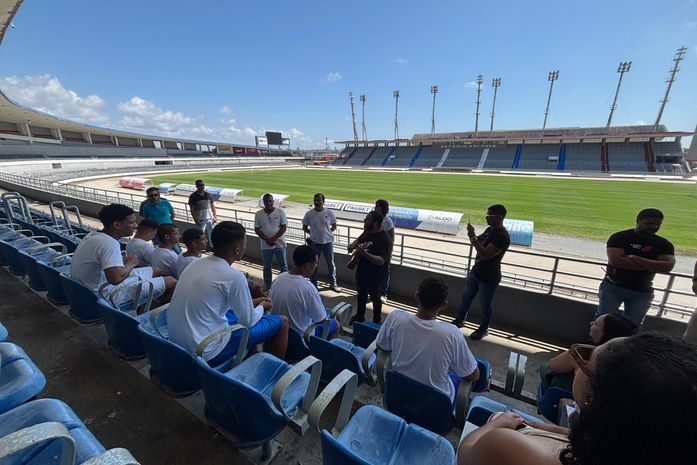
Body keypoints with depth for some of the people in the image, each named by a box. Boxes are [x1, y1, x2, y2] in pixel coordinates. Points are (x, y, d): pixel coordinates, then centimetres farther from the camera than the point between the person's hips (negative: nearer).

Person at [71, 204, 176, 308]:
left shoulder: (94, 235, 3)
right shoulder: (109, 243, -27)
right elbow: (116, 279, -37)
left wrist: (123, 260, 4)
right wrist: (131, 263, -17)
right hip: (105, 295, -10)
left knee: (156, 271, 17)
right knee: (171, 282, -13)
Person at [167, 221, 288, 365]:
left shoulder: (197, 263, 1)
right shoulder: (234, 276, -23)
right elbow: (248, 321, -10)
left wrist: (252, 303, 18)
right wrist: (262, 306, 9)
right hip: (207, 352, -8)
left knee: (243, 307, 27)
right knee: (281, 322, 1)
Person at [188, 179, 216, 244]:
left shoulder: (208, 195, 6)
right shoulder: (193, 197, -6)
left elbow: (212, 206, 11)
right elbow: (192, 209, -6)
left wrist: (214, 217, 6)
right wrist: (195, 220, -12)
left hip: (209, 218, 4)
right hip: (200, 220, -4)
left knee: (211, 234, 10)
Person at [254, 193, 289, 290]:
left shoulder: (280, 212, -5)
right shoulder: (259, 214, 0)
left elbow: (283, 228, -9)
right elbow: (257, 230, -1)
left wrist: (273, 239, -16)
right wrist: (267, 239, -14)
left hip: (280, 244, -2)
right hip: (266, 245, 2)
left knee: (284, 266, 4)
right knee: (267, 267, 13)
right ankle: (267, 288, 27)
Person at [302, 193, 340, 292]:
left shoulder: (329, 213, -6)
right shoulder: (309, 214, -6)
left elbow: (334, 226, 6)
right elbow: (304, 228, 5)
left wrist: (327, 232, -3)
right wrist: (313, 233, -1)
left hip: (328, 242, 0)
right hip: (314, 243, 0)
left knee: (331, 264, 11)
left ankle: (333, 284, 28)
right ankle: (313, 285, 28)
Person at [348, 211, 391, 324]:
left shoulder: (383, 239, -28)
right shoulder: (367, 231, -3)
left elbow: (381, 261, -35)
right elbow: (359, 240, 18)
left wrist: (364, 253, -46)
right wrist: (353, 245, -4)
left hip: (374, 275, -8)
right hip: (361, 271, 8)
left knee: (375, 298, 14)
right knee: (361, 295, 24)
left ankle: (377, 321, 36)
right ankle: (359, 316, 47)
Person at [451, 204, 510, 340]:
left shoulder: (502, 236, -24)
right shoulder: (490, 229, 4)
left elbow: (486, 254, -31)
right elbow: (478, 242, 15)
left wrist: (473, 237, -30)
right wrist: (472, 234, -6)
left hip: (489, 278, -8)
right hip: (475, 271, 9)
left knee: (485, 305, 11)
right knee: (465, 297, 19)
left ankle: (484, 329, 33)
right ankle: (460, 320, 38)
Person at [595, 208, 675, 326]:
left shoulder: (663, 244, 4)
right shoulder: (619, 237, -8)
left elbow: (667, 267, -10)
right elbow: (615, 260, -21)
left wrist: (633, 257, -18)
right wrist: (650, 266, -12)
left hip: (642, 292, 3)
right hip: (613, 286, -3)